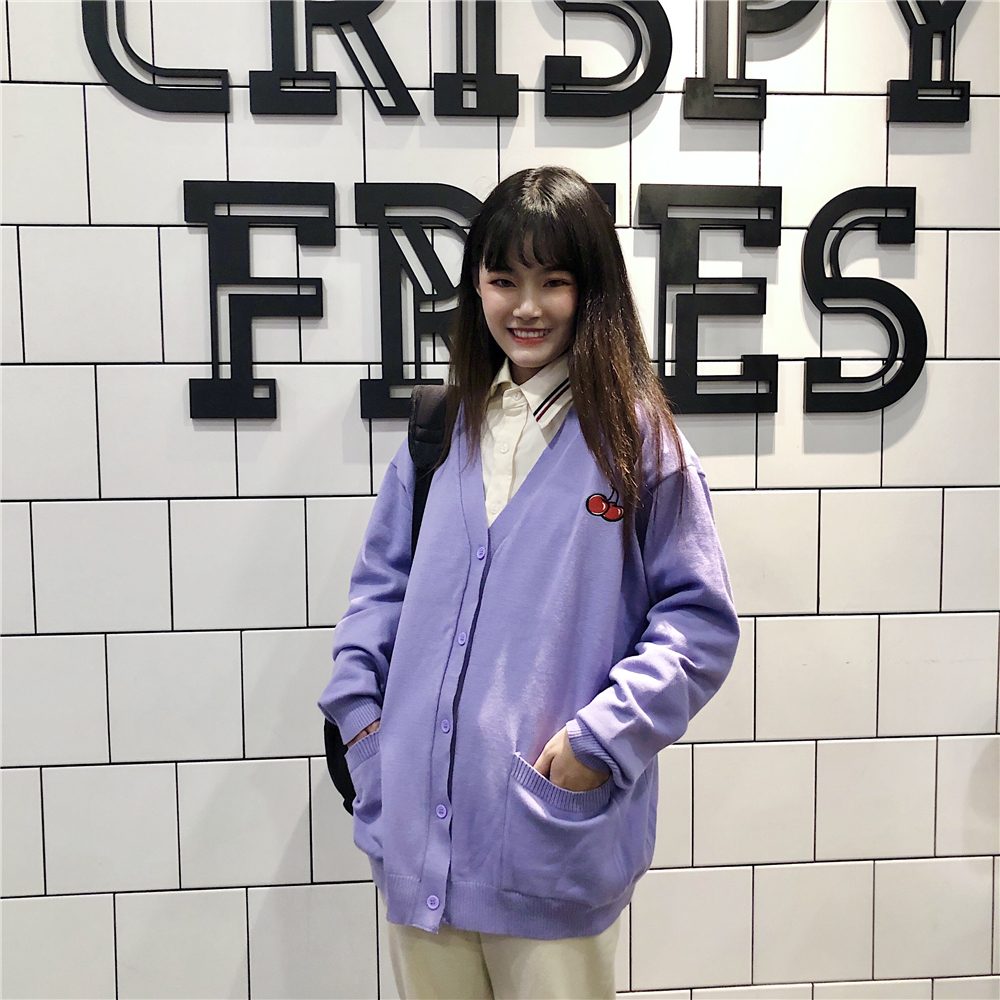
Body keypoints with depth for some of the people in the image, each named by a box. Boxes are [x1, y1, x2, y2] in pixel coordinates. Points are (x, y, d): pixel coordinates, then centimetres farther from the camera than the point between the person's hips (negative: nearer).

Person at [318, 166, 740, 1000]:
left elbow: (699, 619, -5)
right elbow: (382, 579, 14)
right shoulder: (441, 428, 8)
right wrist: (358, 703, 3)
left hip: (553, 836, -4)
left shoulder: (637, 439, -6)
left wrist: (604, 736, -15)